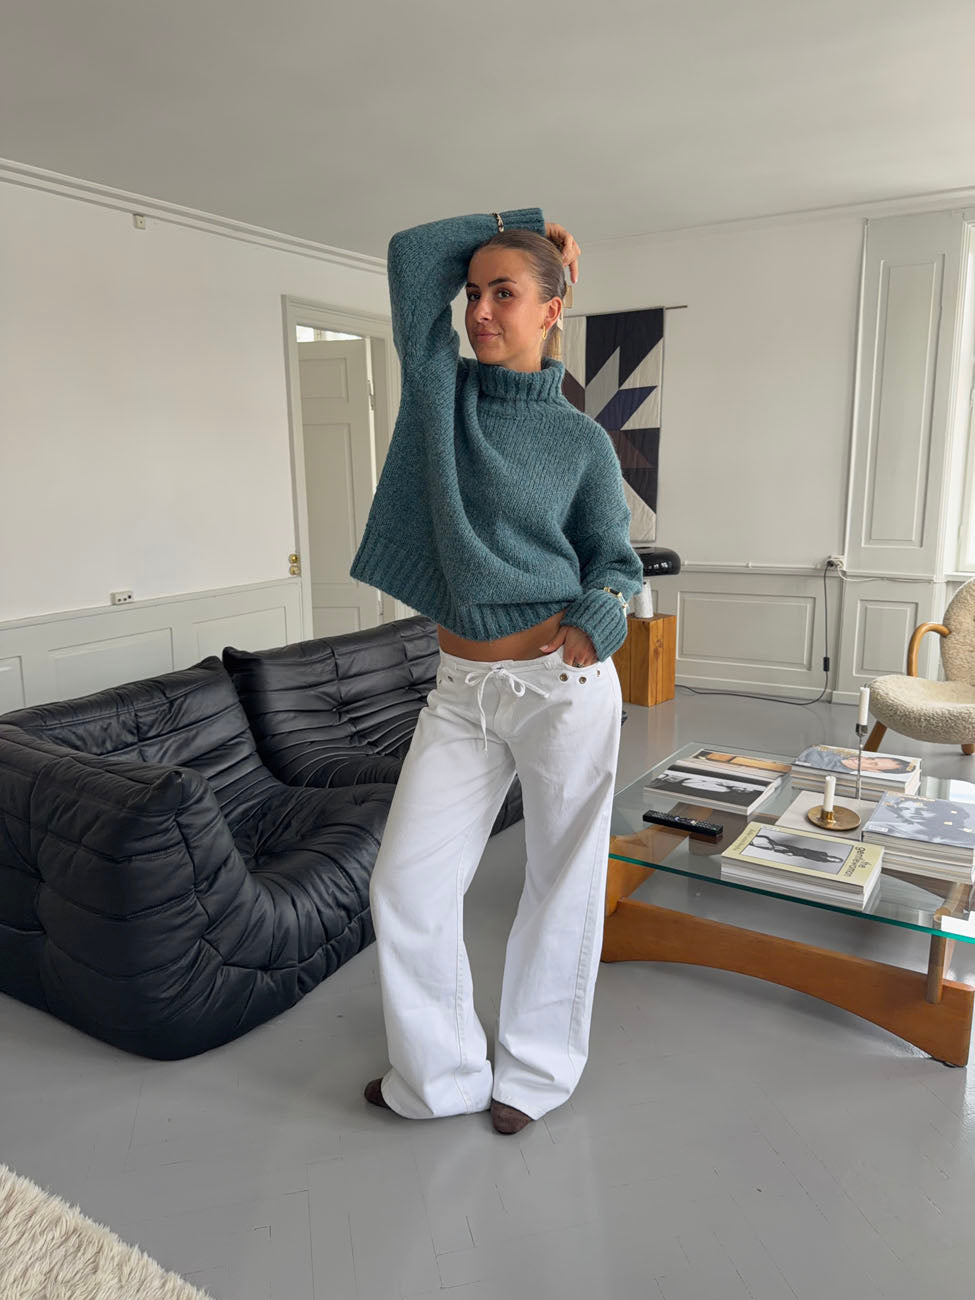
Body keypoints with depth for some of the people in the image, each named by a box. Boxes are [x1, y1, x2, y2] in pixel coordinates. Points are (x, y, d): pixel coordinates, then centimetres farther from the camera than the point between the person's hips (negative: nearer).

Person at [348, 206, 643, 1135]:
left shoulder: (582, 441, -1)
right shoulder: (440, 387, 5)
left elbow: (614, 560, 6)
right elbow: (411, 255, 3)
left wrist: (596, 617, -15)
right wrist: (522, 223, 11)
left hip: (565, 685, -2)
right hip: (462, 688, 3)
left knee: (562, 880, 10)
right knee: (404, 885, 2)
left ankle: (533, 1073, 33)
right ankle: (440, 1075, 26)